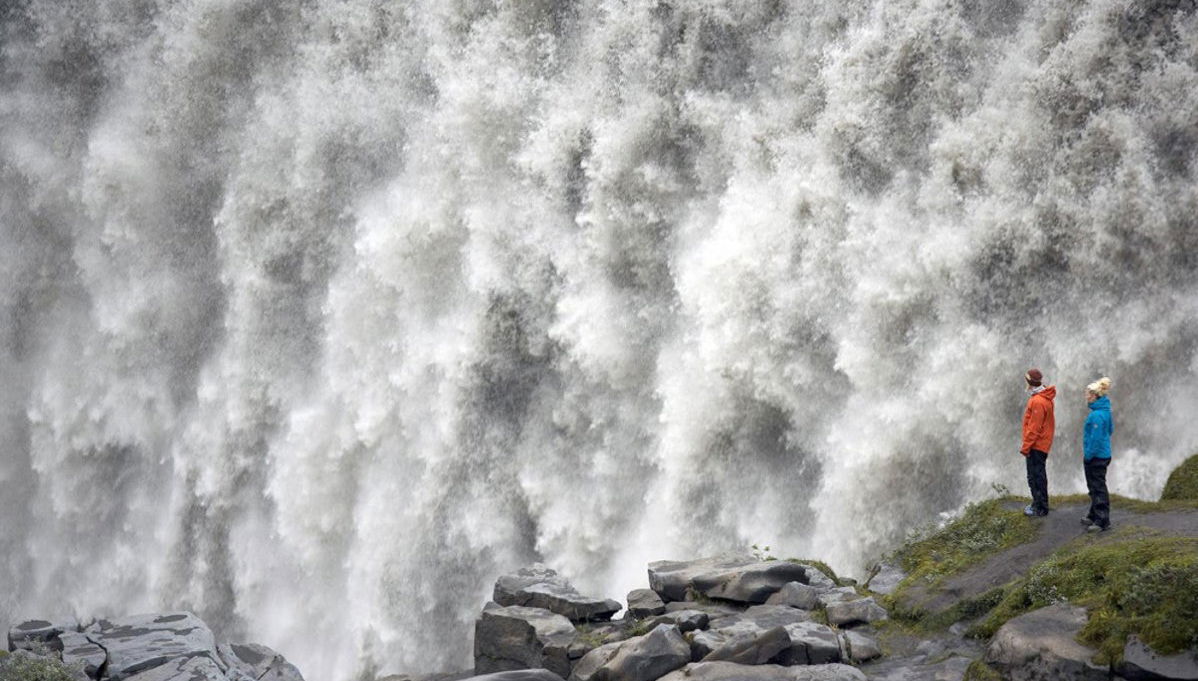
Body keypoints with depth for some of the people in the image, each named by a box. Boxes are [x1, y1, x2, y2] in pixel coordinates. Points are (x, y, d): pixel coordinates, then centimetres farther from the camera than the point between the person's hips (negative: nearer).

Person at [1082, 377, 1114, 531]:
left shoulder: (1097, 415, -23)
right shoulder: (1105, 411, 8)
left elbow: (1096, 438, -24)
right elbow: (1110, 429, 20)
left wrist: (1087, 455, -16)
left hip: (1096, 457, -10)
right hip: (1104, 454, 10)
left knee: (1098, 488, -5)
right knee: (1094, 487, 20)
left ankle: (1103, 521, -2)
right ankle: (1094, 516, 31)